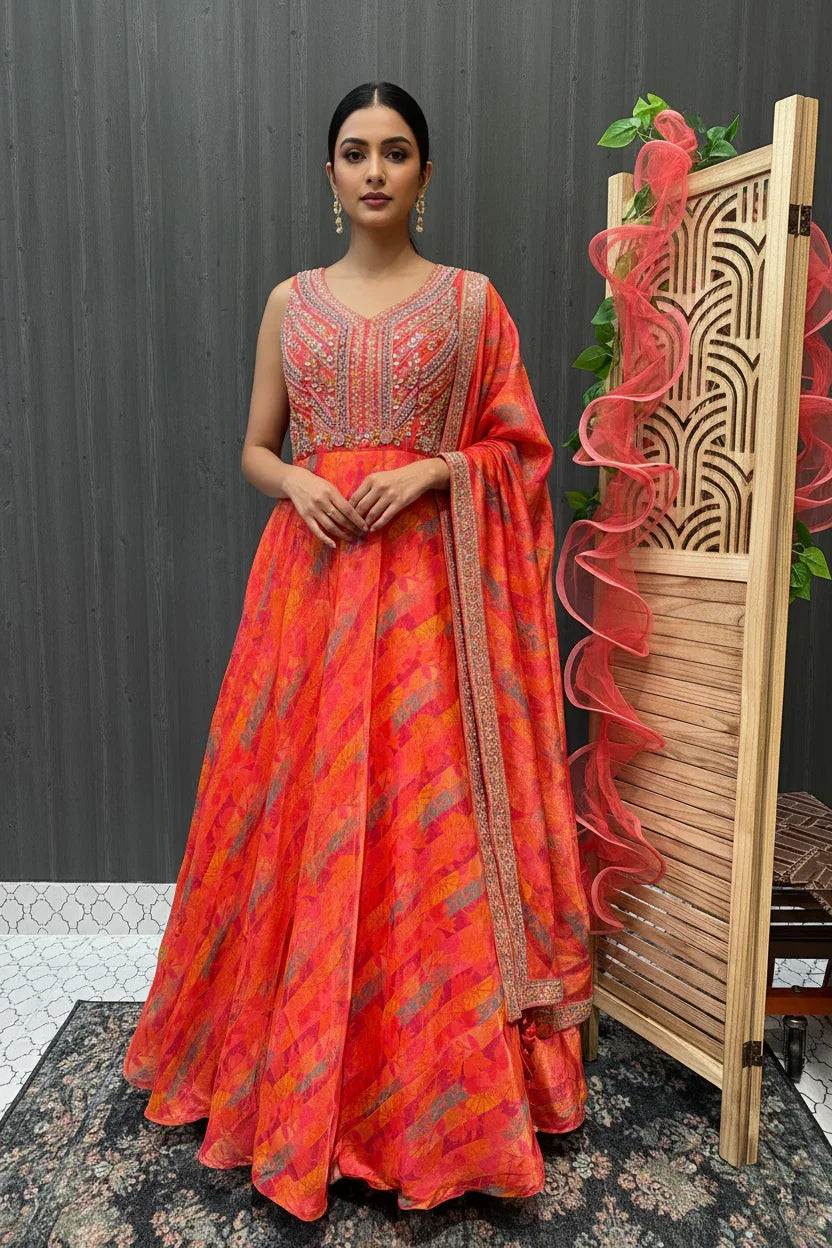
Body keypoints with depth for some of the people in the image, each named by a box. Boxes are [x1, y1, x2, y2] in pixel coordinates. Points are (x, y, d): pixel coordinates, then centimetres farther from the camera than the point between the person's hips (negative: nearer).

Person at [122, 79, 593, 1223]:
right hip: (312, 572, 2)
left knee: (428, 818, -2)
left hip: (429, 583, -2)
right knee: (302, 814, 4)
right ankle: (297, 1063, 26)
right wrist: (299, 481, -7)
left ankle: (439, 1073, 18)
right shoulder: (291, 302, 15)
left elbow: (519, 448, 7)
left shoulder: (471, 299, 9)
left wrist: (432, 468, -10)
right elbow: (254, 450, 14)